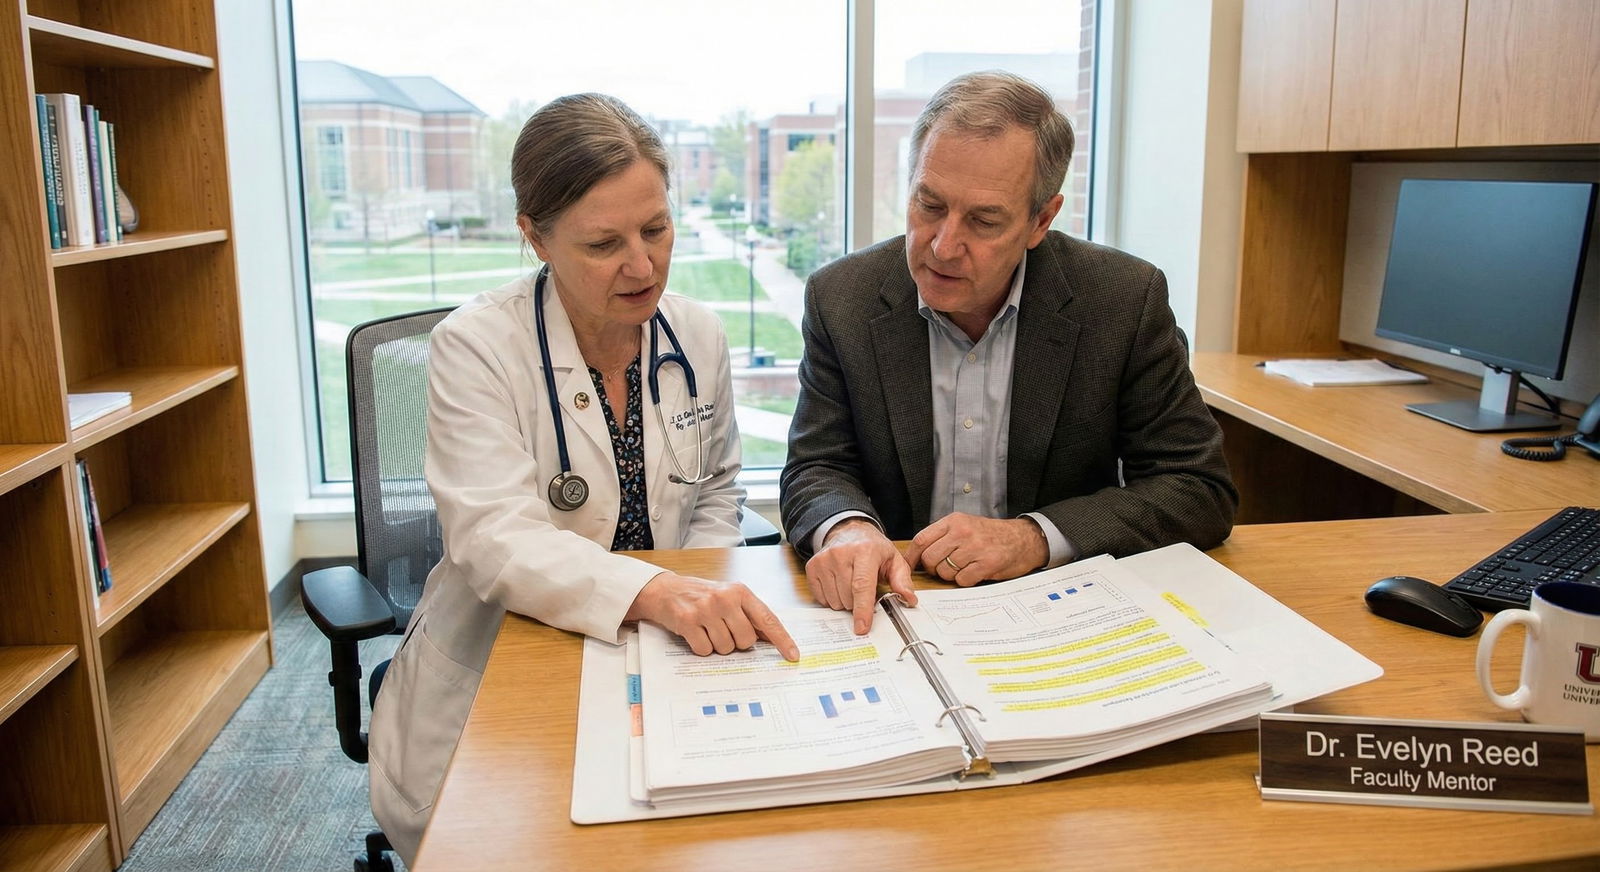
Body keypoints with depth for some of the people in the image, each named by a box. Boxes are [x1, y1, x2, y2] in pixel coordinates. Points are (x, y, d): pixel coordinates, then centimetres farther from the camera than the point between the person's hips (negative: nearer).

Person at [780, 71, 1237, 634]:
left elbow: (1202, 489, -6)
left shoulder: (1127, 299, -8)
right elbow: (815, 471, -1)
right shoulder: (841, 298, -5)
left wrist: (1034, 538, -19)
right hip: (896, 605, 1)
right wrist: (848, 528, -25)